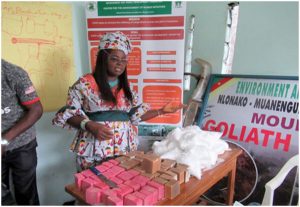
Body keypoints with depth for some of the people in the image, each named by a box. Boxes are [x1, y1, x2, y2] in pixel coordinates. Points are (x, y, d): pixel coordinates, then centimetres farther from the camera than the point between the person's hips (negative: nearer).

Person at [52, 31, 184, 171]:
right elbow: (69, 114, -4)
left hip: (125, 147, 4)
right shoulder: (85, 83, -4)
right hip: (95, 149, -3)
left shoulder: (126, 87, 10)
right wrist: (89, 125, -21)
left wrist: (162, 111, 4)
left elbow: (136, 115, 11)